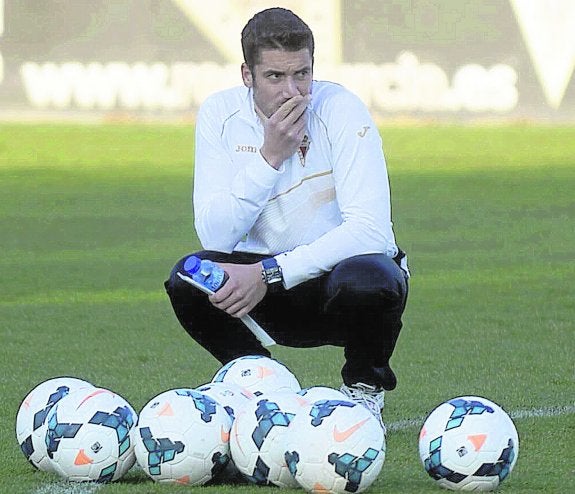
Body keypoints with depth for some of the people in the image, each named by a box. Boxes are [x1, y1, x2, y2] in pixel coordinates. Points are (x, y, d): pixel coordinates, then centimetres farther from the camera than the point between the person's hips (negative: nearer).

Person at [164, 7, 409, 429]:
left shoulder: (340, 110, -17)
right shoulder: (221, 114, -8)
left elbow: (370, 230, -26)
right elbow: (214, 237, -17)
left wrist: (270, 274, -32)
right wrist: (270, 156, -26)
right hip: (266, 284, 2)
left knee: (366, 282, -36)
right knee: (188, 279, -25)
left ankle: (363, 393, -3)